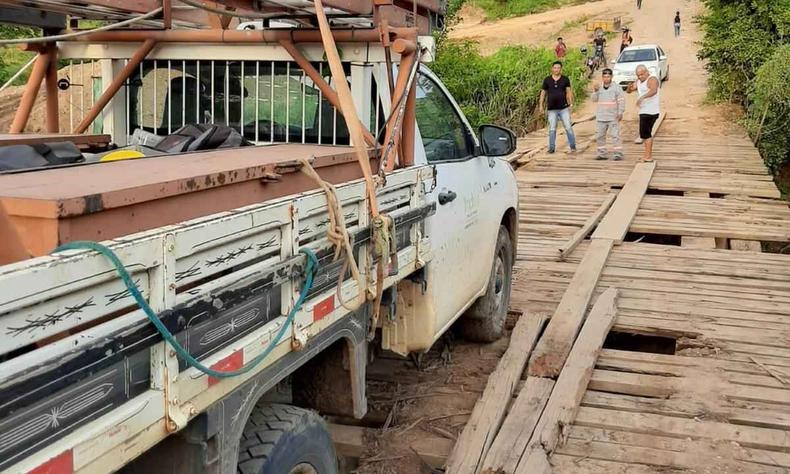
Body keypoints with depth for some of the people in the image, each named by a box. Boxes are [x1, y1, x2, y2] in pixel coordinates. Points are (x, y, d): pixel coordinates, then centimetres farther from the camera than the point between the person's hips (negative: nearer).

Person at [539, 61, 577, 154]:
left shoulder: (565, 79, 4)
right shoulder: (547, 80, 5)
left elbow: (569, 91, 4)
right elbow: (543, 93, 10)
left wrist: (571, 103, -6)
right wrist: (541, 105, 5)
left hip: (564, 108, -1)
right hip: (552, 109, 1)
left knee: (568, 127, -3)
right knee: (552, 129, 4)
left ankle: (573, 147, 3)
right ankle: (551, 148, 11)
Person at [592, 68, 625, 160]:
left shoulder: (616, 88, -1)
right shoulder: (599, 88, 10)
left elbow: (621, 101, -3)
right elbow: (594, 99, 3)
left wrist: (620, 112, -10)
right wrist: (595, 91, -12)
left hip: (613, 117, -5)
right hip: (601, 117, 5)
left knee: (615, 135, -8)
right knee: (600, 136, 8)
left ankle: (618, 154, -6)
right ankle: (602, 154, 17)